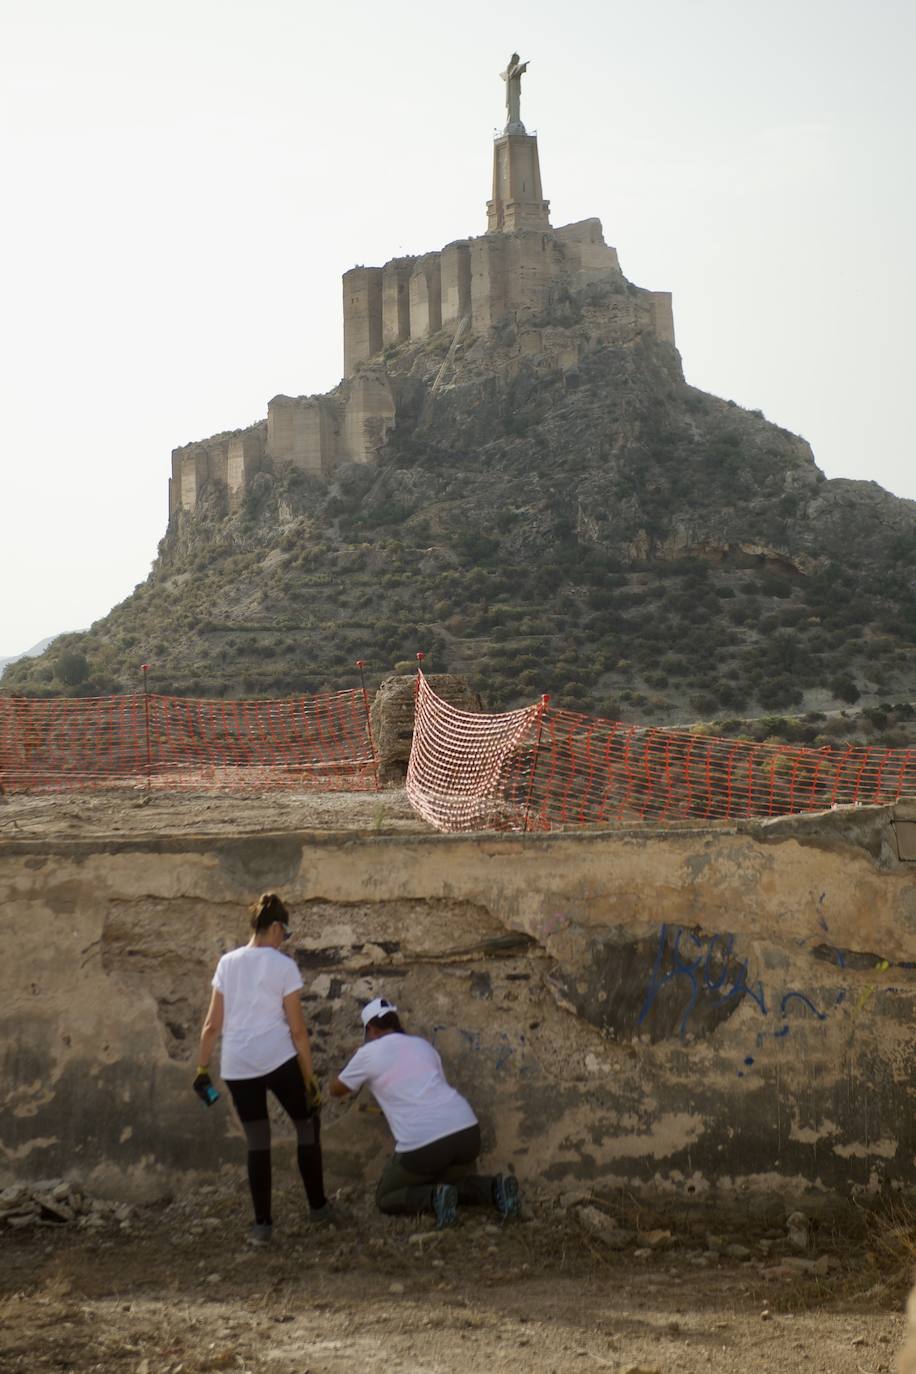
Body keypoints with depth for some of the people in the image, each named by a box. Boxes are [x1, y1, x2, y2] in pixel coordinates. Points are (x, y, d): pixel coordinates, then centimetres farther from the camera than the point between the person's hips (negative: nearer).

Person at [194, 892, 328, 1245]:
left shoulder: (227, 963, 8)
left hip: (236, 1066, 4)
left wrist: (202, 1068, 15)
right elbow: (297, 1029, -3)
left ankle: (262, 1225, 10)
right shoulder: (283, 965, -3)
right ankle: (317, 1205, 24)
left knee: (257, 1141, 12)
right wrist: (310, 1078, 2)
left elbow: (212, 1024, 8)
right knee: (307, 1124, 18)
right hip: (277, 1060, -3)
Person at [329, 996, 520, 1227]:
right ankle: (494, 1187, 2)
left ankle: (434, 1197, -10)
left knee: (386, 1198, 17)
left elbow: (336, 1090, 23)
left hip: (422, 1142, -5)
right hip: (466, 1129, 5)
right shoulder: (422, 1044, 21)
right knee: (451, 1181, 32)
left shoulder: (369, 1053, 7)